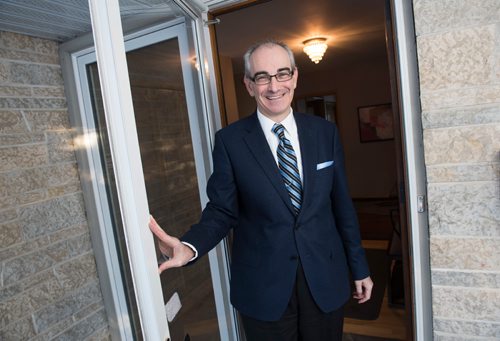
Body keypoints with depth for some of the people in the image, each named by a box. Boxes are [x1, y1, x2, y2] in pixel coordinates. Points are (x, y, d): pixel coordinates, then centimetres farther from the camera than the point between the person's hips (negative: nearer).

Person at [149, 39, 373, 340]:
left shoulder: (325, 131, -2)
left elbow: (342, 204, 2)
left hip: (326, 280, 3)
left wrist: (359, 267, 7)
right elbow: (222, 210, -7)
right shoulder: (230, 140, -9)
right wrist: (190, 246, -26)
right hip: (263, 287, -2)